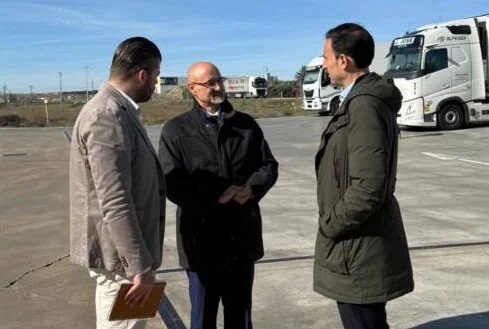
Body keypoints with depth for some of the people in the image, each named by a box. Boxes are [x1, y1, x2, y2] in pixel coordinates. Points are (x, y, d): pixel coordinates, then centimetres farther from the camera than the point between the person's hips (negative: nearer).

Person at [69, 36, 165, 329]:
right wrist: (141, 266, -25)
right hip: (119, 252, -10)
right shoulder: (107, 116, -22)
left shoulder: (118, 111, 10)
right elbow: (115, 202, -27)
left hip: (124, 247, 10)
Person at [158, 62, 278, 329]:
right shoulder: (176, 130, -3)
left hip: (243, 238, 3)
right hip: (202, 241, -3)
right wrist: (217, 195, -20)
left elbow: (269, 165, 6)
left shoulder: (246, 124, 8)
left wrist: (251, 189, -14)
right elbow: (172, 185, -12)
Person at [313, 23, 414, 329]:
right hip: (361, 246, 10)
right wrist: (334, 224, 14)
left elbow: (368, 188, -28)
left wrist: (330, 226, -15)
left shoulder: (364, 106, -22)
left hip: (358, 250, -10)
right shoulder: (362, 99, 10)